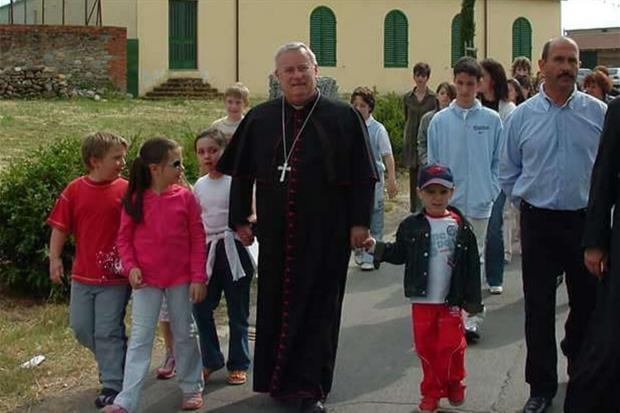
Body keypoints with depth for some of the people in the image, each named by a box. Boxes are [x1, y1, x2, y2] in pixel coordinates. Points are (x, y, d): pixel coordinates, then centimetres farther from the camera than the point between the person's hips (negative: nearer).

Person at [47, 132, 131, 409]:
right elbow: (60, 227, 4)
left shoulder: (126, 190, -8)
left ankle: (112, 385, 12)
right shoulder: (74, 190, -2)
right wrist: (54, 258, -3)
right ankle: (113, 362, 36)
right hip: (83, 274, 4)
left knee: (108, 332, -1)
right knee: (81, 328, 13)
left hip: (115, 275, -4)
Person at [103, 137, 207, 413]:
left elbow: (198, 239, -2)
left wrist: (198, 277, -5)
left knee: (183, 334, 12)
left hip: (180, 279, 0)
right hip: (146, 279, 0)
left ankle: (192, 387, 29)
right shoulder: (134, 200, -5)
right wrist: (130, 267, -12)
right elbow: (124, 238, 2)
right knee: (140, 339, 0)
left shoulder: (185, 197, -4)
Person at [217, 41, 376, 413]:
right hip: (275, 234, 3)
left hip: (326, 235, -2)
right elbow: (241, 174, 12)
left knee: (319, 307, 2)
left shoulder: (344, 117, -1)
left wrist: (360, 222, -5)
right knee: (275, 305, 9)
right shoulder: (259, 119, 6)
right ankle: (278, 379, 25)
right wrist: (240, 220, 9)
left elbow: (363, 176, 0)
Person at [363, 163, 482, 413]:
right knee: (425, 347, 8)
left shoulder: (461, 226, -3)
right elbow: (399, 254, 7)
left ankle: (453, 384, 28)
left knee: (451, 345, 3)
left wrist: (472, 299, 0)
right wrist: (376, 248, -8)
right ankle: (431, 391, 21)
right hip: (421, 300, 1)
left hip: (451, 301, -1)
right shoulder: (411, 226, -1)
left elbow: (472, 265, 0)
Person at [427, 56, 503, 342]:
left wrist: (491, 191, -3)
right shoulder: (440, 121, 1)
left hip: (479, 203, 0)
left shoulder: (491, 120, 0)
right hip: (447, 203, 0)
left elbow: (498, 161, 5)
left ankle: (471, 319, 11)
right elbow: (432, 164, 5)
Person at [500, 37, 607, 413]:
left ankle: (580, 365, 38)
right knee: (539, 308, 2)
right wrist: (526, 203, 8)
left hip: (587, 220, 0)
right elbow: (510, 172, 12)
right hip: (539, 222, 0)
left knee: (588, 302, 12)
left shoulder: (598, 112, 0)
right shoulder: (522, 116, 2)